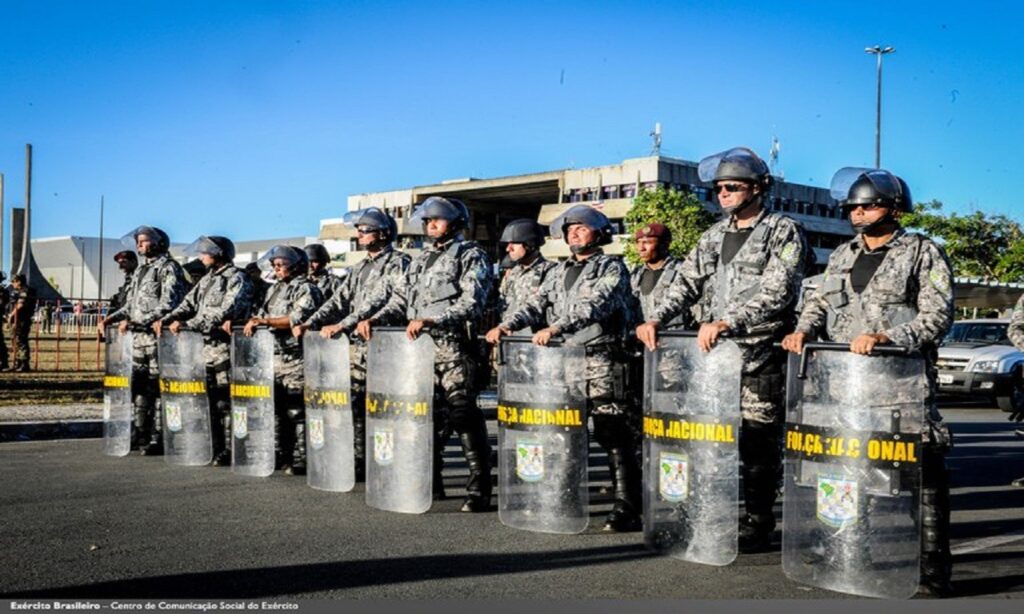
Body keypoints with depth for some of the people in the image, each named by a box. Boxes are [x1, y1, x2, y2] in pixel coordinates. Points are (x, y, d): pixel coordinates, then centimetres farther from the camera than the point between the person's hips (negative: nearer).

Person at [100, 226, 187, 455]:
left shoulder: (168, 268, -5)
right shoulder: (139, 271, 21)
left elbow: (167, 306, -15)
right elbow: (130, 305, 25)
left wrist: (133, 322, -19)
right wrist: (110, 318, 8)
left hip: (158, 336, -8)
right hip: (138, 337, 8)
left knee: (157, 389, -6)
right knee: (139, 388, 10)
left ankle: (158, 439, -3)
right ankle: (141, 435, 18)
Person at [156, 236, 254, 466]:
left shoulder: (237, 278, -6)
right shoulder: (206, 279, 21)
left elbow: (224, 313, -17)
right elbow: (189, 304, 19)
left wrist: (188, 324, -21)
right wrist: (165, 319, 2)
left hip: (224, 348, -8)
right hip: (204, 347, 8)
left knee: (225, 402, -5)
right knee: (209, 400, 8)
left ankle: (228, 451, 0)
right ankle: (214, 448, 15)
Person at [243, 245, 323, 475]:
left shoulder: (306, 289, -4)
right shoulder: (274, 289, 21)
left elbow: (298, 318, -16)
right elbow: (263, 312, 23)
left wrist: (266, 321, -16)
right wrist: (254, 321, 1)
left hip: (295, 359, -8)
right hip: (274, 357, 8)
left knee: (296, 411, -7)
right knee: (277, 409, 10)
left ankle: (300, 459, -3)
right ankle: (281, 455, 19)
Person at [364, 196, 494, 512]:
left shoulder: (471, 255, 1)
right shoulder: (420, 260, 23)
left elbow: (471, 303, -13)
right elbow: (400, 299, 20)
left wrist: (431, 320, -23)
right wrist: (373, 319, 3)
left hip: (454, 348, -6)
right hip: (419, 347, 6)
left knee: (462, 413, -8)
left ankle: (479, 489, -3)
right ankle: (429, 481, 20)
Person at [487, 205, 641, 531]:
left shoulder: (611, 267, 2)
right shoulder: (559, 272, 22)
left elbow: (596, 304, -15)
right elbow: (536, 305, 14)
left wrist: (557, 327, -28)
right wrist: (506, 324, -5)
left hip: (600, 361, -6)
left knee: (613, 436, -8)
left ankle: (627, 507, -5)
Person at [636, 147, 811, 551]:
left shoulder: (784, 233, -2)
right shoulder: (715, 236, 18)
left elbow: (775, 292, -15)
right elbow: (687, 282, 13)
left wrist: (726, 322, -26)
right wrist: (655, 319, -4)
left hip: (762, 358, -5)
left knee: (757, 442, -1)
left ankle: (758, 525, 10)